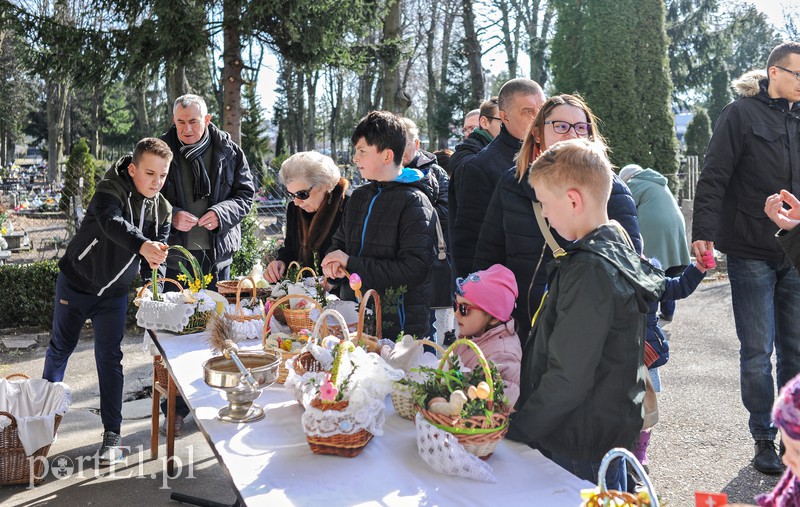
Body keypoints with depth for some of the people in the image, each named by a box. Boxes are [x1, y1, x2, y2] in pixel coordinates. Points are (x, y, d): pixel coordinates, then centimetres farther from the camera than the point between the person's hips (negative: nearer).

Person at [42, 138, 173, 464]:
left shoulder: (162, 210, -7)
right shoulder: (110, 190, -23)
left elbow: (158, 254, -5)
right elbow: (112, 223, -44)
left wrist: (149, 281, -26)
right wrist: (143, 245, -62)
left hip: (114, 292, 2)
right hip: (75, 283, -2)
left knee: (110, 358, -1)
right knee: (61, 347, 15)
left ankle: (112, 434, 5)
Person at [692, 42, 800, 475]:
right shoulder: (741, 114, -4)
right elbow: (713, 178, -11)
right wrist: (703, 232, -21)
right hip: (751, 253, -5)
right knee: (757, 351, 2)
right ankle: (764, 439, 15)